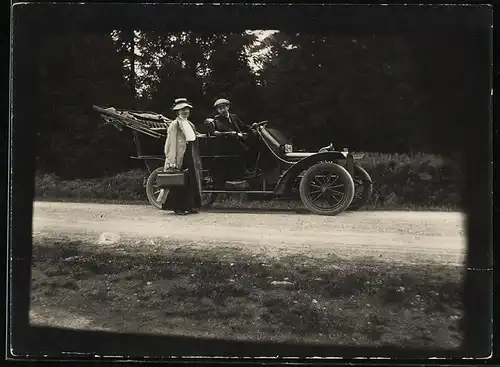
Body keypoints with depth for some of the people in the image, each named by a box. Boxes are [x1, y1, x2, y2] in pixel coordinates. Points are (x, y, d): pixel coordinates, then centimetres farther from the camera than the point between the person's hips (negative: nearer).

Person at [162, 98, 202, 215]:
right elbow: (171, 144, -12)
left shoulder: (190, 125, 17)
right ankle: (178, 207, 4)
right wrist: (171, 161, -19)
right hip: (180, 157, -7)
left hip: (191, 157, 7)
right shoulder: (174, 125, -6)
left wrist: (197, 160, 16)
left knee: (192, 181, 7)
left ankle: (191, 206, 14)